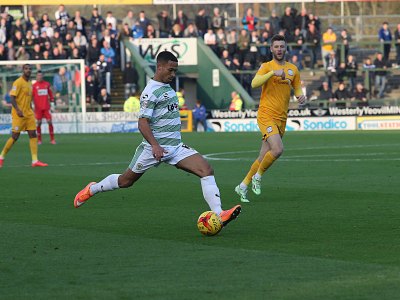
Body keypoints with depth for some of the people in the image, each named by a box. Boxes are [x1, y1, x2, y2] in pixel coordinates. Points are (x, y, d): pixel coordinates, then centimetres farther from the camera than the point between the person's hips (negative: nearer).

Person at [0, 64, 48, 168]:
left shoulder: (29, 83, 14)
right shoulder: (18, 82, -11)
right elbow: (12, 97, -18)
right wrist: (18, 110, -29)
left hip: (28, 113, 8)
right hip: (19, 114, -8)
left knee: (33, 135, -1)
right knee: (15, 137, -5)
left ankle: (35, 160, -3)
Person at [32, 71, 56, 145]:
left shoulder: (47, 84, 7)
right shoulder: (34, 86, 1)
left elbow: (50, 94, 14)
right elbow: (31, 96, 0)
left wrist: (52, 102, 10)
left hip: (46, 107, 1)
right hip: (38, 107, -1)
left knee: (49, 122, -3)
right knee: (39, 123, 1)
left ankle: (52, 139, 2)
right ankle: (39, 140, 11)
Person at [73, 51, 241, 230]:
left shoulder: (167, 87, 14)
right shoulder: (151, 91, -14)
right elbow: (143, 122, -21)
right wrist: (155, 145, -33)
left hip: (176, 146, 7)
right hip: (154, 147, -7)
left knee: (206, 170, -14)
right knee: (126, 181, 9)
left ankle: (219, 215, -23)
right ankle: (92, 189, 37)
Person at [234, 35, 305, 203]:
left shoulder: (293, 69, 13)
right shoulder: (267, 66, -3)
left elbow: (297, 88, 24)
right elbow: (254, 83, -19)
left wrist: (301, 96, 0)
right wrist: (274, 72, -28)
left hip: (281, 118, 6)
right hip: (266, 115, -6)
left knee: (264, 156, 7)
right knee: (278, 149, -24)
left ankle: (243, 186, 19)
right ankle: (257, 177, -2)